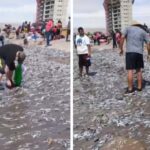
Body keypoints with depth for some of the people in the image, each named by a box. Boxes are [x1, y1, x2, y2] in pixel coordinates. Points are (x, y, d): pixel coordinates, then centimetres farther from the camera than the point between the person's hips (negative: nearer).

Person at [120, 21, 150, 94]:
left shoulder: (128, 28, 10)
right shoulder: (143, 31, 14)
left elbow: (122, 38, -5)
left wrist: (121, 49, 3)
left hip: (130, 52, -3)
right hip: (139, 52, 3)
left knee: (130, 70, -2)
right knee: (139, 70, 15)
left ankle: (130, 88, 1)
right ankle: (139, 87, 20)